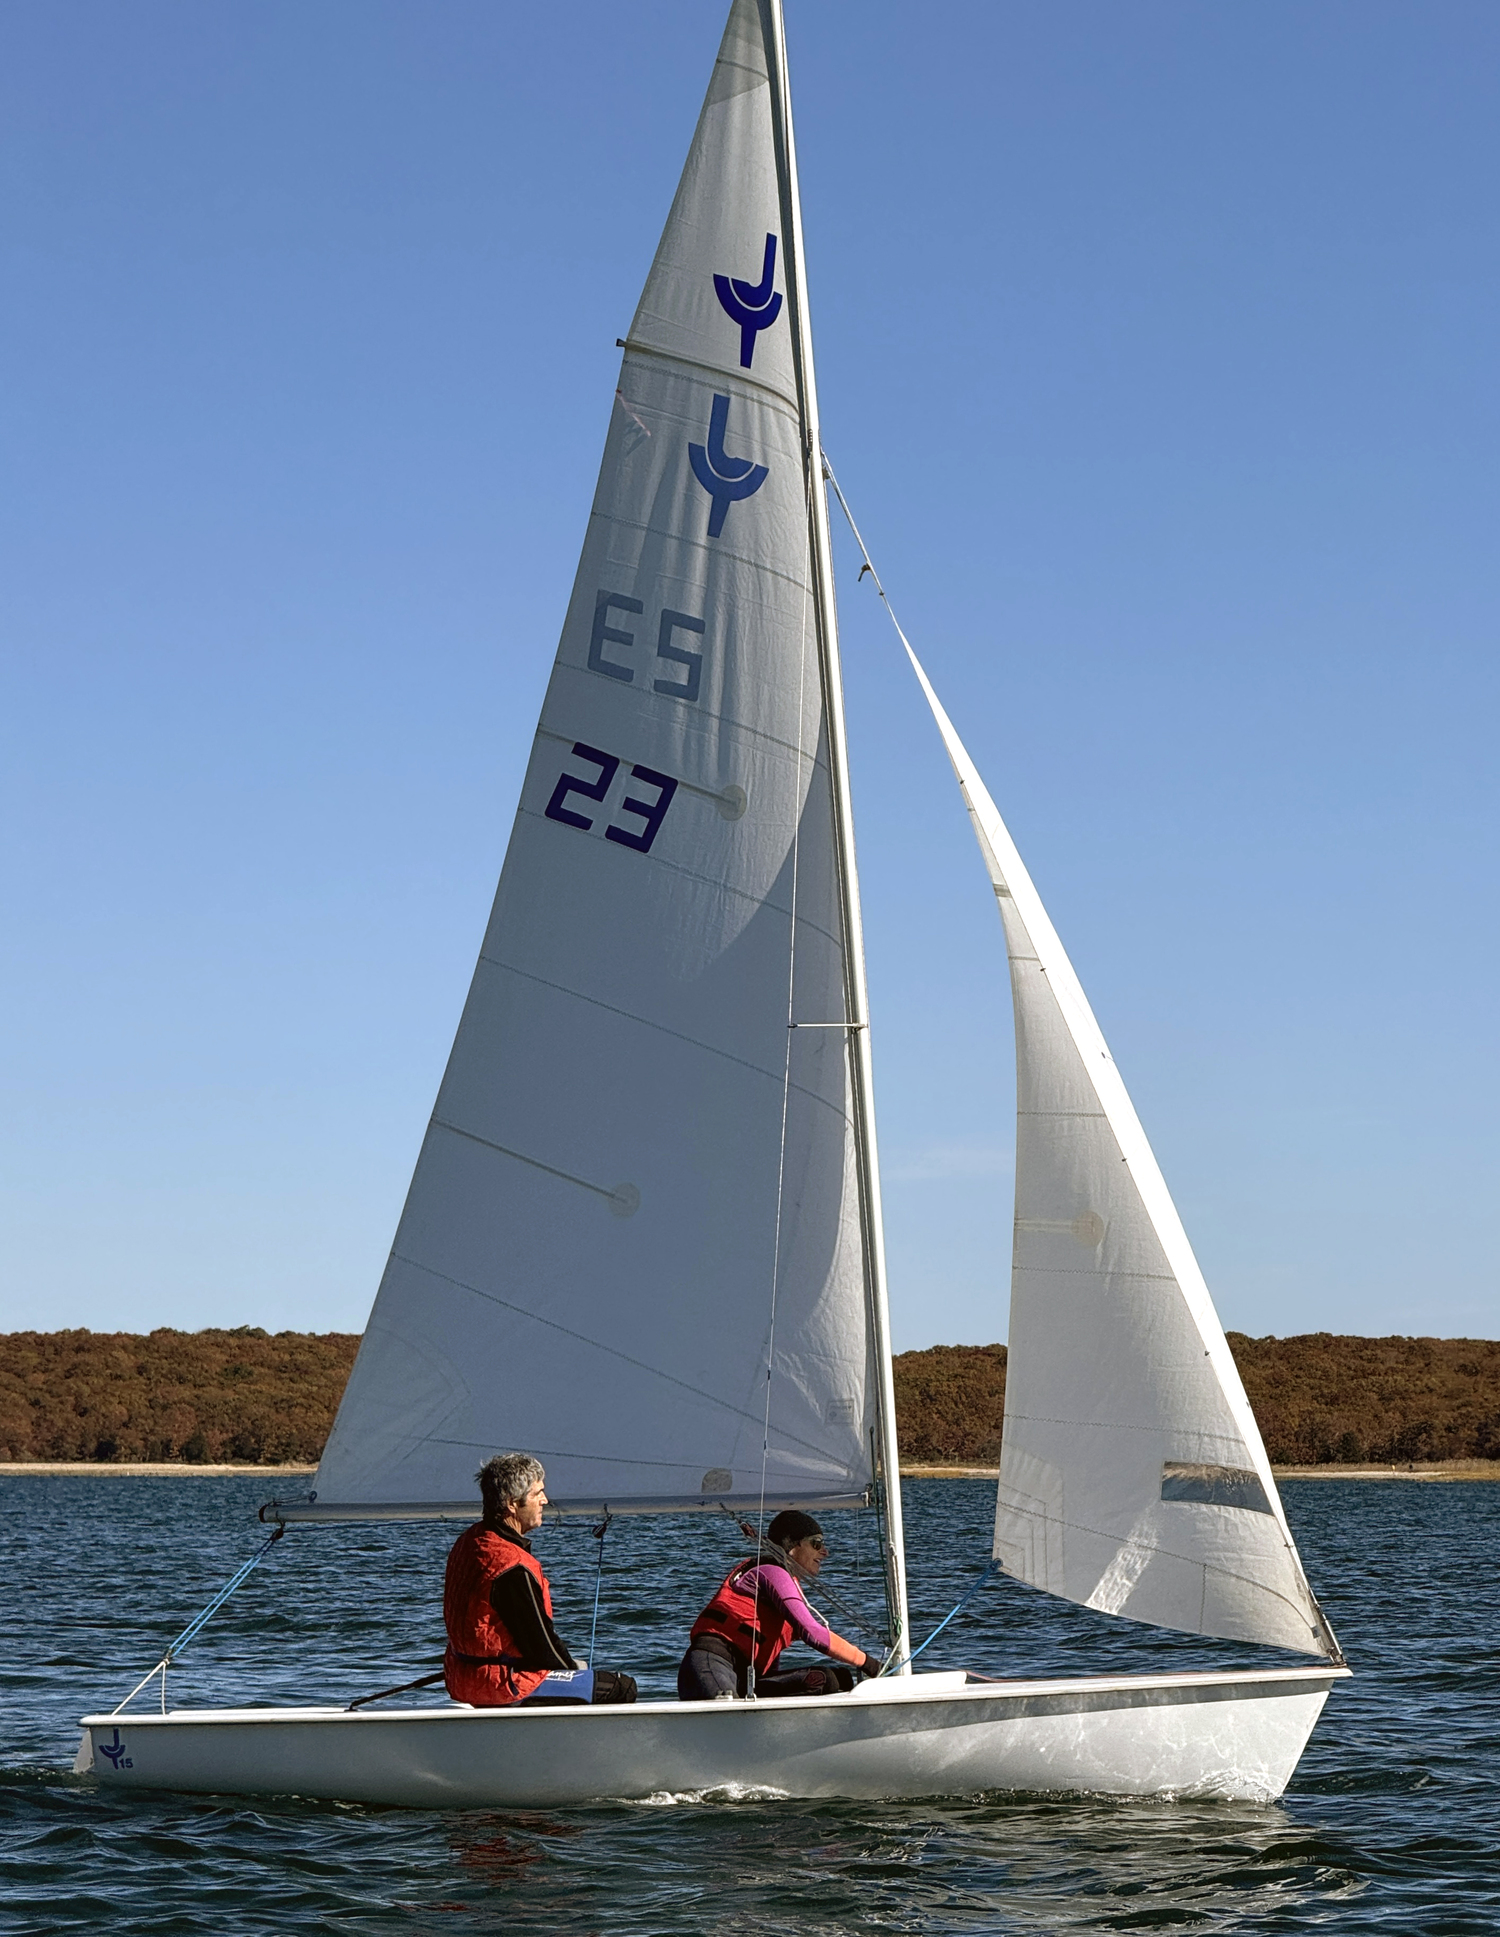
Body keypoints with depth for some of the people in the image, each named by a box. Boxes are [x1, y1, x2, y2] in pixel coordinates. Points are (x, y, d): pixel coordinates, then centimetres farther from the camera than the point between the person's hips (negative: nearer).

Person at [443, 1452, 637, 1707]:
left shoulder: (468, 1542, 6)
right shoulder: (512, 1568, -24)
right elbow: (541, 1645, -17)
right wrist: (572, 1667, 3)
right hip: (503, 1683, -10)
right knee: (622, 1688, -7)